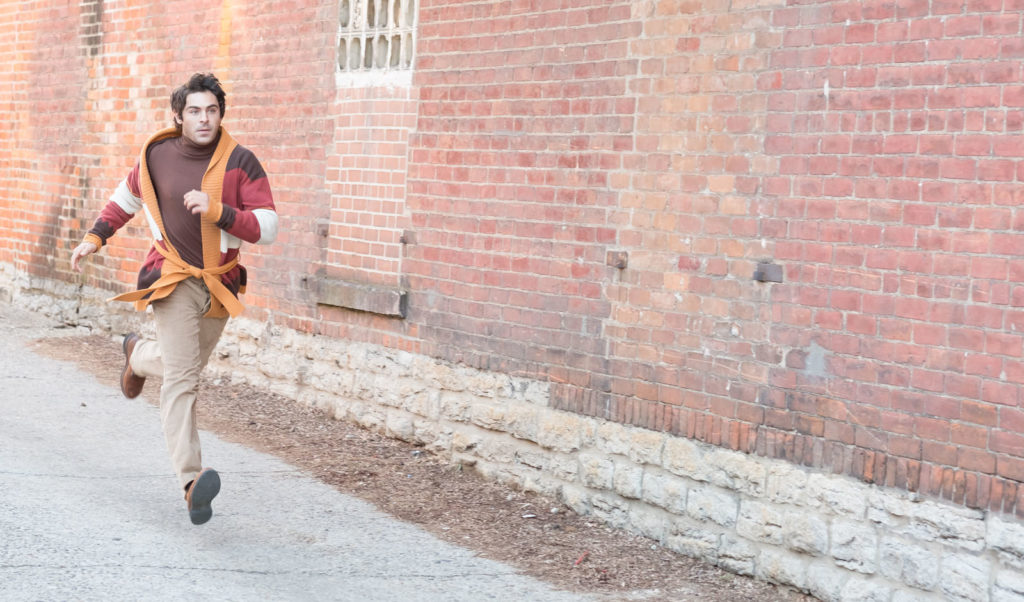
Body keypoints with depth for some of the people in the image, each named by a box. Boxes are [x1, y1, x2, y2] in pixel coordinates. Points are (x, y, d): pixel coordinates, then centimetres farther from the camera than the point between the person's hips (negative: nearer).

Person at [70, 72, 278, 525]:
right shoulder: (157, 155, -3)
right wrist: (95, 236, 12)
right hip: (173, 279, -2)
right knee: (182, 376, -17)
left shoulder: (241, 163, -9)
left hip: (219, 284, 2)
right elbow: (127, 197, 18)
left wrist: (217, 211, -25)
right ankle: (191, 479, -25)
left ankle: (138, 356, 57)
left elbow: (267, 228, -13)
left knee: (186, 365, 22)